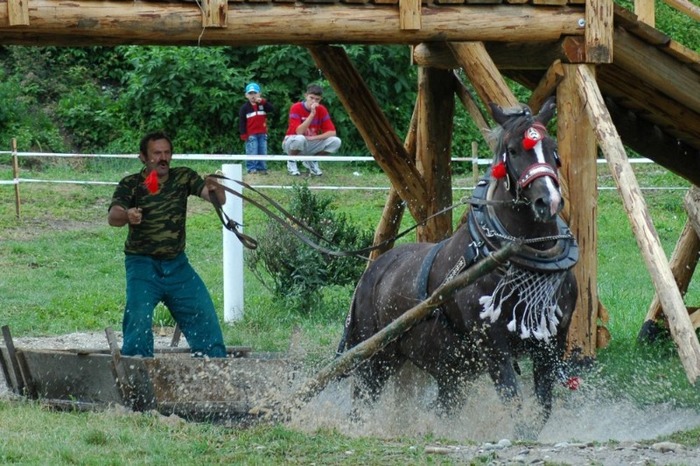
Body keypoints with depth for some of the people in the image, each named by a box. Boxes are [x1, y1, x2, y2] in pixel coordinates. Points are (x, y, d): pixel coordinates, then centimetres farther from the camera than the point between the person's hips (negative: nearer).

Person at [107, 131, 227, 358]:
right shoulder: (131, 184, -8)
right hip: (143, 264, -3)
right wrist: (126, 216, -49)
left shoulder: (183, 177, 1)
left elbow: (219, 200, -8)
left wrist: (214, 189, -34)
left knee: (203, 313, 4)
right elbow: (112, 217, -24)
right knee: (139, 318, -18)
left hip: (177, 263, 4)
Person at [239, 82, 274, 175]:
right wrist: (243, 134, -9)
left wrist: (263, 102, -15)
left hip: (262, 134, 3)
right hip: (251, 134, -3)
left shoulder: (263, 105, 8)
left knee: (262, 152, 5)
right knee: (252, 153, -6)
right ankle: (251, 168, -1)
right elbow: (241, 121, -3)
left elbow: (272, 109, -7)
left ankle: (261, 168, 12)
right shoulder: (244, 108, 0)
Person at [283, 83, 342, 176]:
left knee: (336, 141, -18)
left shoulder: (321, 110, -5)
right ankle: (291, 162, -8)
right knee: (300, 139, -41)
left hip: (311, 144, 4)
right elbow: (299, 132, -29)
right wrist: (312, 114, -34)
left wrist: (313, 138, -22)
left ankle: (312, 161, 6)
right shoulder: (296, 108, -18)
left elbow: (332, 132, -9)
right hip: (292, 143, -4)